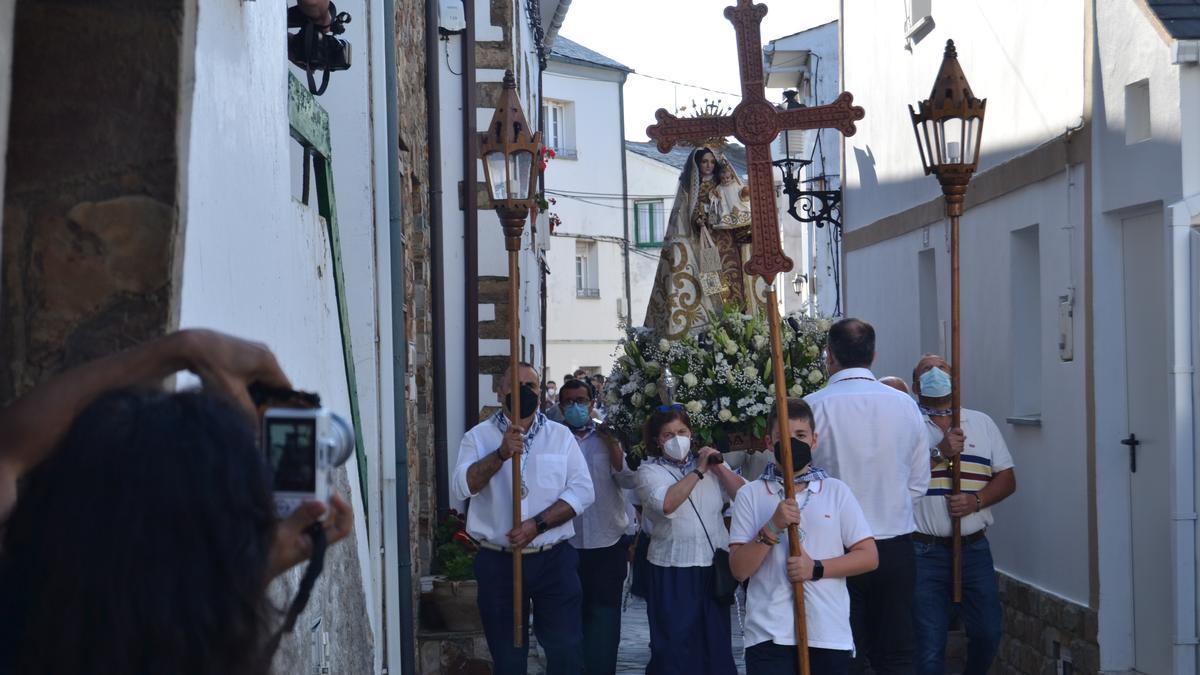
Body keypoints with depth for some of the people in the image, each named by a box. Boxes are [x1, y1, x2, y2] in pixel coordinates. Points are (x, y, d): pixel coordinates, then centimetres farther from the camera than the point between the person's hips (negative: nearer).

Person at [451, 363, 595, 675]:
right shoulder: (479, 436, 1)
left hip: (554, 560, 0)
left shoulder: (560, 435, 4)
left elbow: (582, 491, -4)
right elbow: (461, 487, -14)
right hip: (498, 563, 0)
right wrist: (501, 454, -27)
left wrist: (537, 524, -17)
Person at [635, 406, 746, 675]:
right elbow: (666, 503, -21)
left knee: (716, 642, 9)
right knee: (675, 645, 0)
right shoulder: (649, 470, -1)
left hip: (714, 565, 3)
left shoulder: (710, 462, 9)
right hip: (673, 571, -3)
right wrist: (698, 471, -14)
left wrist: (718, 467, -8)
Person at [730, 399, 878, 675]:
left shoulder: (836, 491, 7)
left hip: (829, 633, 2)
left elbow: (869, 557, 5)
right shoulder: (750, 494, 4)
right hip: (770, 634, -1)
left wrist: (816, 568, -8)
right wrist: (773, 527, -14)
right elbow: (739, 569, -1)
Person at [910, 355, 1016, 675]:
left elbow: (1006, 478, 9)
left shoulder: (982, 423, 13)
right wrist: (940, 453, -18)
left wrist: (977, 500, -9)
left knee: (988, 631, 6)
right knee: (929, 643, -2)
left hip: (974, 548, 3)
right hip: (924, 551, -3)